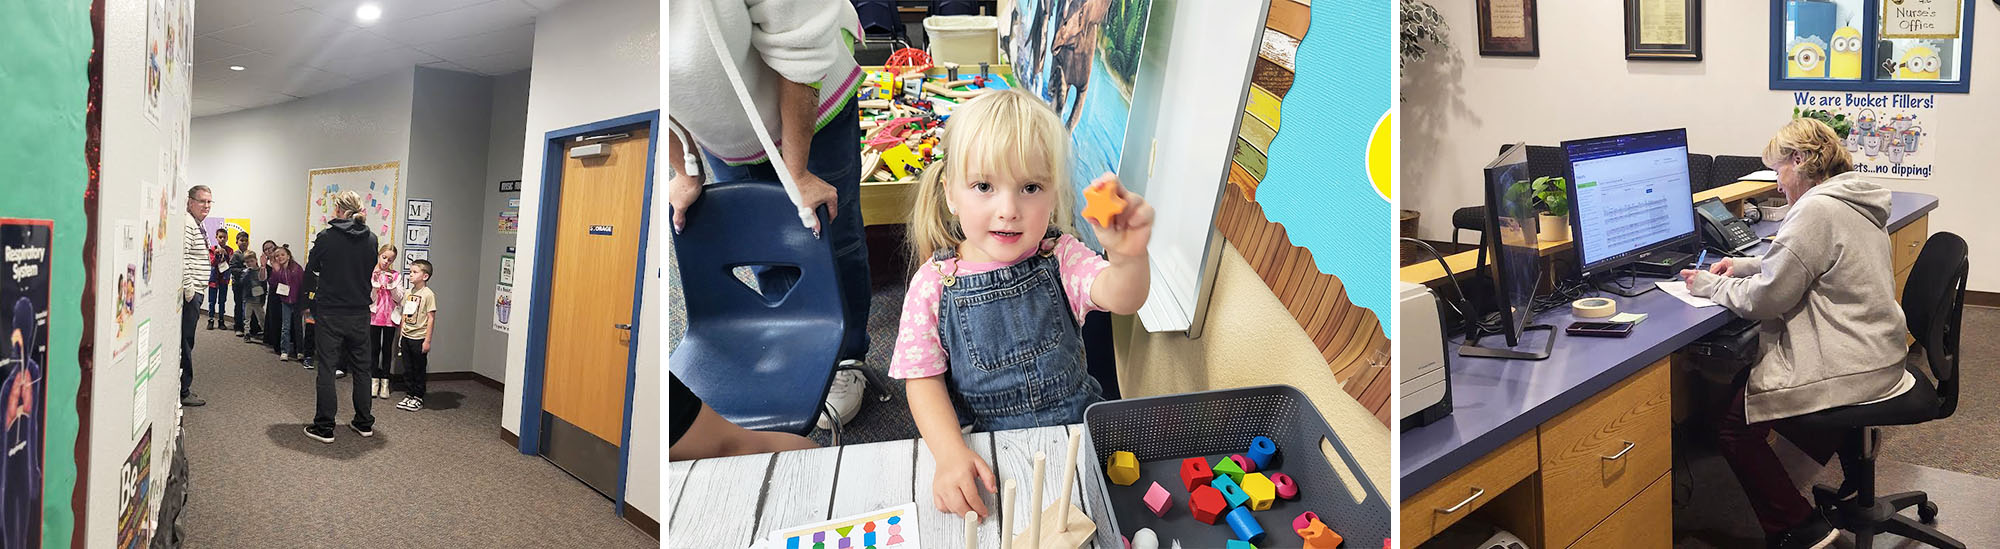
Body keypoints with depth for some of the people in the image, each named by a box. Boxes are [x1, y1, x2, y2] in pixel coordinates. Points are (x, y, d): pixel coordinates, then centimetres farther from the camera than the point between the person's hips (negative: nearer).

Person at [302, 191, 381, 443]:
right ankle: (364, 423, 21)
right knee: (361, 367, 13)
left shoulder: (326, 237, -11)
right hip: (360, 313, 3)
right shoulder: (371, 239, -1)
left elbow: (310, 272, -1)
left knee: (327, 368, 4)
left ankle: (324, 427, 7)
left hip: (329, 312, -3)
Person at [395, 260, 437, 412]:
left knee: (419, 369, 3)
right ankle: (409, 395, 21)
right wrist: (401, 334, 12)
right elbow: (404, 315, 15)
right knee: (407, 369, 12)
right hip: (406, 337, 6)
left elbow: (431, 318, -12)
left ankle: (418, 398, 12)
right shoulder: (408, 293, 9)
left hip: (419, 338, -6)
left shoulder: (428, 294, -11)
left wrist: (427, 340, -14)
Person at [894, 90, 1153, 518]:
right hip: (980, 441, -1)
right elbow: (923, 379, -6)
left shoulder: (1060, 257, -7)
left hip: (1074, 425, 1)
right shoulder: (933, 285, -10)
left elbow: (1121, 299, -26)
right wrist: (951, 455, -23)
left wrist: (1128, 257, -51)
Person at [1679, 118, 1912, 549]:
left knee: (1733, 424, -3)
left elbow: (1765, 299, -20)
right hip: (1877, 355, 10)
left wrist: (1710, 285, -5)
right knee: (1740, 382, 21)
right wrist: (1743, 266, 12)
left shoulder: (1817, 210, -23)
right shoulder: (1855, 200, 9)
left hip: (1846, 367, -10)